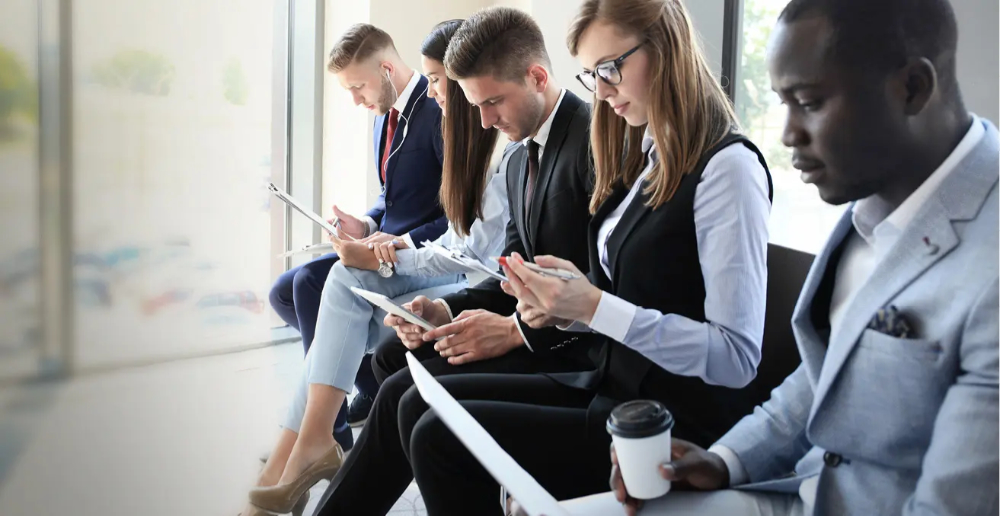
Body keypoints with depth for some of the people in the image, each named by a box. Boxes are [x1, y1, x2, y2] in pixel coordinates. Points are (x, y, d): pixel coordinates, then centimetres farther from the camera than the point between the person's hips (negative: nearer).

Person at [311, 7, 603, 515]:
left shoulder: (599, 139, -16)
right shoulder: (518, 160, 15)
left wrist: (516, 329, -25)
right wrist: (446, 309, -4)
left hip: (578, 345, -10)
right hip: (532, 322, 10)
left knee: (405, 393, -19)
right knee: (391, 354, 5)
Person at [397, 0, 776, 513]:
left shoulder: (727, 165, -15)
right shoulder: (649, 160, 10)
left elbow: (737, 356, -20)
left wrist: (593, 306, -23)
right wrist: (564, 306, -5)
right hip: (615, 392, 8)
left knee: (441, 439, -13)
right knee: (422, 405, 1)